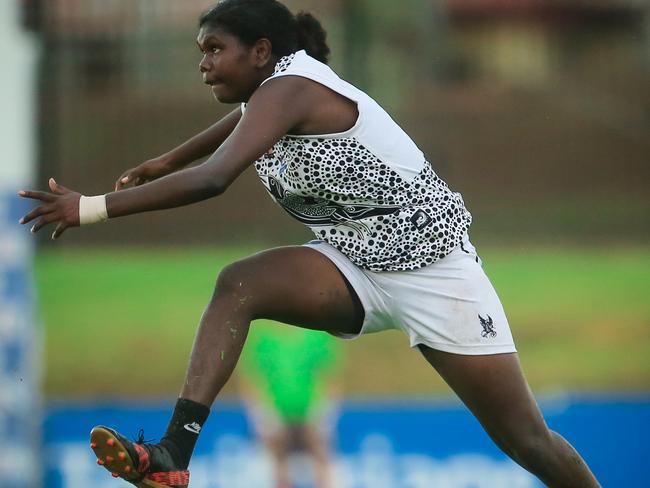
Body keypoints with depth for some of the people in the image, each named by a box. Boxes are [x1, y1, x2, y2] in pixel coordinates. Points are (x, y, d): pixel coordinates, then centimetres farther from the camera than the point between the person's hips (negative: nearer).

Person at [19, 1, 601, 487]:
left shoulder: (290, 86, -23)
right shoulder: (272, 95, 3)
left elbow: (212, 179, -34)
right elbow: (237, 122, 30)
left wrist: (91, 208, -32)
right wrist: (162, 164, 41)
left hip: (432, 267, -8)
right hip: (357, 265, 8)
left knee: (525, 439, -4)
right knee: (238, 285, -18)